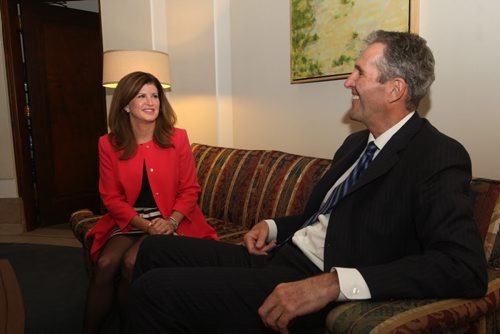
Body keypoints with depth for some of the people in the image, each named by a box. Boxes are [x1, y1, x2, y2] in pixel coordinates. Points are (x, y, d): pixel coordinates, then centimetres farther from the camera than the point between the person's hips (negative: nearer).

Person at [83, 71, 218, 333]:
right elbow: (111, 197, 1)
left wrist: (170, 222, -18)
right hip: (129, 220, 2)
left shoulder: (177, 138, -3)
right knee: (105, 263, -23)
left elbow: (189, 190, -1)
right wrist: (145, 224, -14)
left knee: (132, 262, -24)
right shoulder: (109, 144, 1)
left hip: (171, 221, -2)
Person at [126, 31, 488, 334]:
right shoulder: (357, 142, 14)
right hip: (281, 254, 9)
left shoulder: (439, 157, -13)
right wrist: (273, 226, 5)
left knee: (154, 290, -17)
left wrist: (333, 283, -31)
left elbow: (466, 267, -25)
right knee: (156, 249, 8)